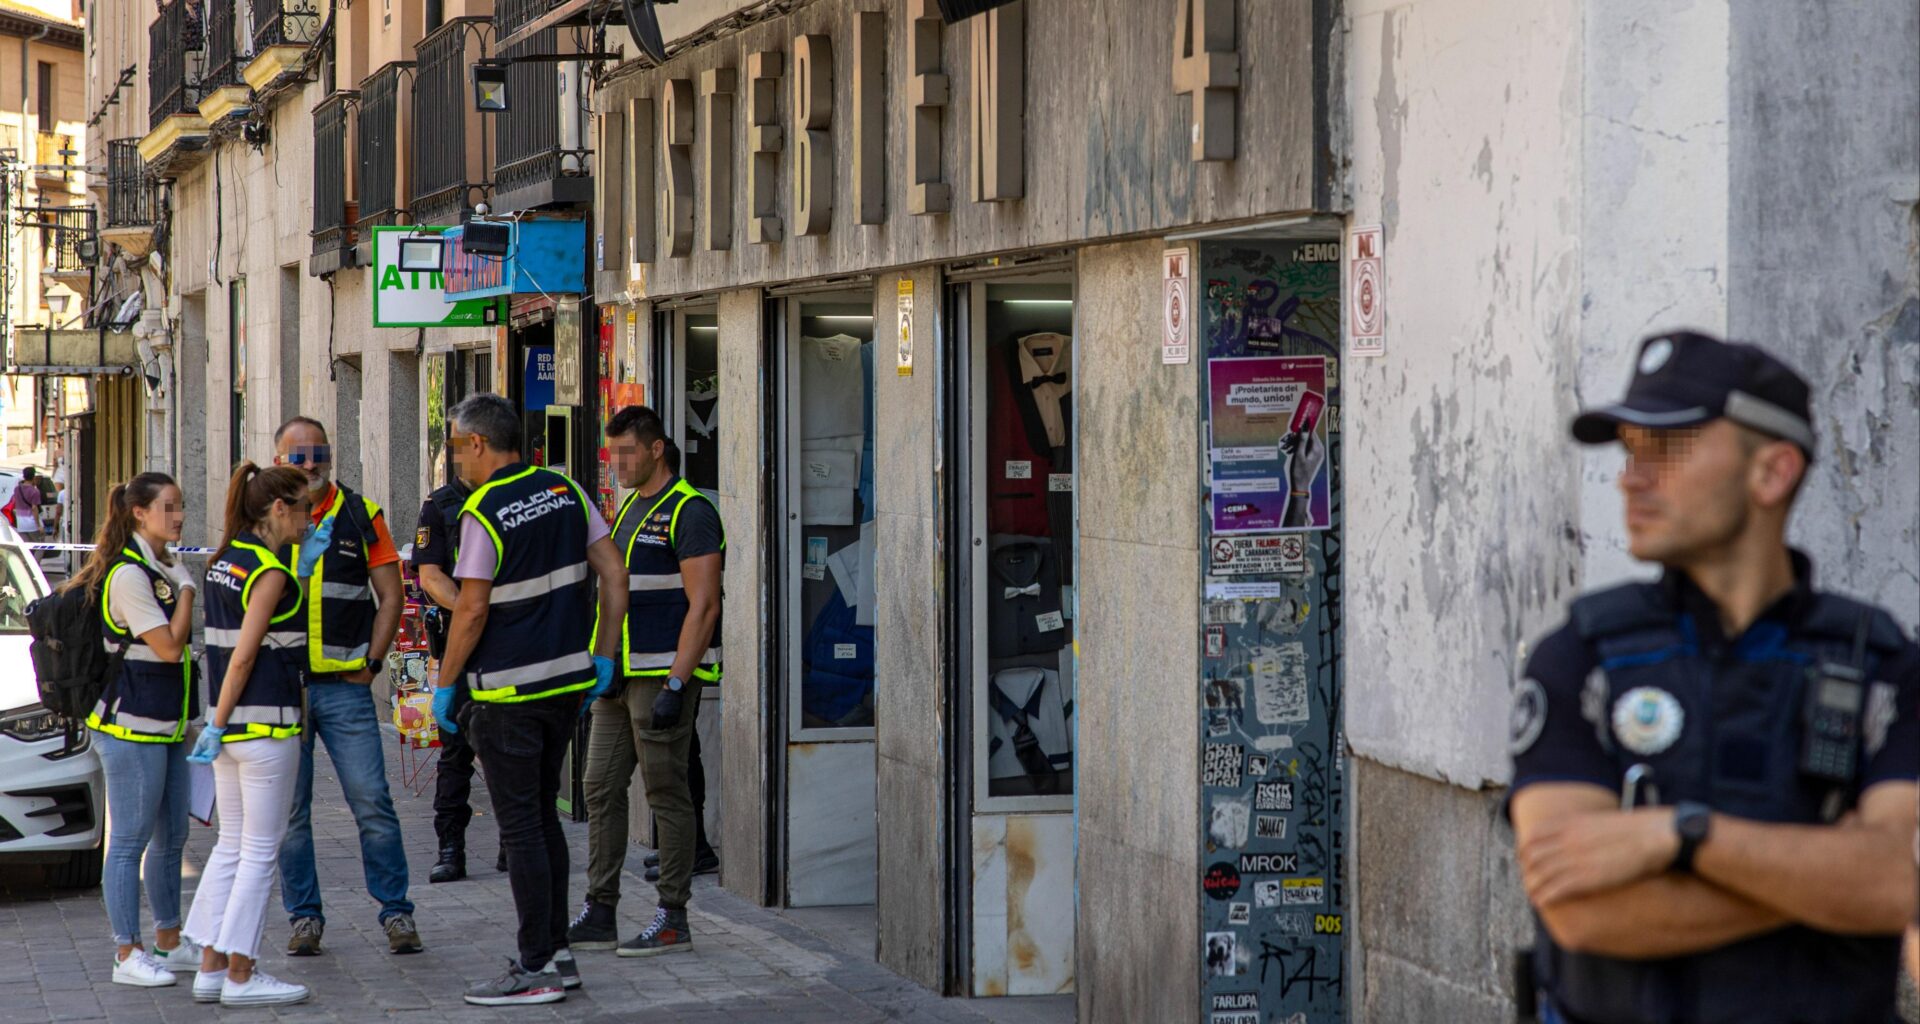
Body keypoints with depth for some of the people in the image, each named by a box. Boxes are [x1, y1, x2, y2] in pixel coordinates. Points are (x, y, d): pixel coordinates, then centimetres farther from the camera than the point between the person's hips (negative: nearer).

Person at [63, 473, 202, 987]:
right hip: (132, 725, -9)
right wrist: (187, 589, -10)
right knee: (130, 841, -3)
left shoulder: (167, 569, 13)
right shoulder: (128, 574, -15)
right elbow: (169, 646, -19)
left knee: (171, 837, 15)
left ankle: (169, 941, 25)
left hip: (170, 724, 9)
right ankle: (128, 954, 1)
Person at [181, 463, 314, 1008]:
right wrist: (217, 727, -15)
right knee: (260, 851, -1)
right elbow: (243, 656, -17)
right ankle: (240, 976, 1)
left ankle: (211, 967, 15)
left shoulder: (224, 561, 10)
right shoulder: (270, 573, -15)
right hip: (267, 725, -9)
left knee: (231, 845, 14)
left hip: (231, 722, 9)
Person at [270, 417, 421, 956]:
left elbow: (390, 597, 7)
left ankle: (396, 913, 4)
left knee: (371, 801, -5)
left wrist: (370, 664, -2)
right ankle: (304, 916, 14)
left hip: (344, 685, -1)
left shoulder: (361, 517, 4)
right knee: (288, 809, 5)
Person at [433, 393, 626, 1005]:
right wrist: (603, 659, 13)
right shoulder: (567, 493, 6)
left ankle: (537, 969, 0)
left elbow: (471, 611, -15)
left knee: (521, 827, -2)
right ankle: (557, 951, 20)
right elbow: (614, 577, 7)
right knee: (543, 816, 17)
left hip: (508, 692, -7)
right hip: (569, 681, 7)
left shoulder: (483, 513, -14)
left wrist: (444, 686, -5)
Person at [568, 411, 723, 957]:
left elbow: (703, 606, -17)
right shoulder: (628, 510, 17)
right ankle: (598, 914, 12)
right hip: (619, 676, 9)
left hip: (665, 675, -9)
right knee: (602, 789, 8)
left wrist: (675, 686, -21)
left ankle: (672, 918, 3)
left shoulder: (689, 512, -11)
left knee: (667, 793, -4)